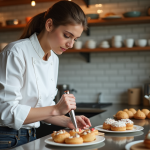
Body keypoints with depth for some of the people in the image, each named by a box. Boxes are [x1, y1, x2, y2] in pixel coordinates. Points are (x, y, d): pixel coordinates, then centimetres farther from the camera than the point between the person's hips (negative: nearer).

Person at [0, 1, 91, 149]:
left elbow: (42, 109, 11)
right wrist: (55, 109, -25)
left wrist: (67, 121, -4)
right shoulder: (16, 53, -19)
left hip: (31, 137, 7)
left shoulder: (53, 59, 3)